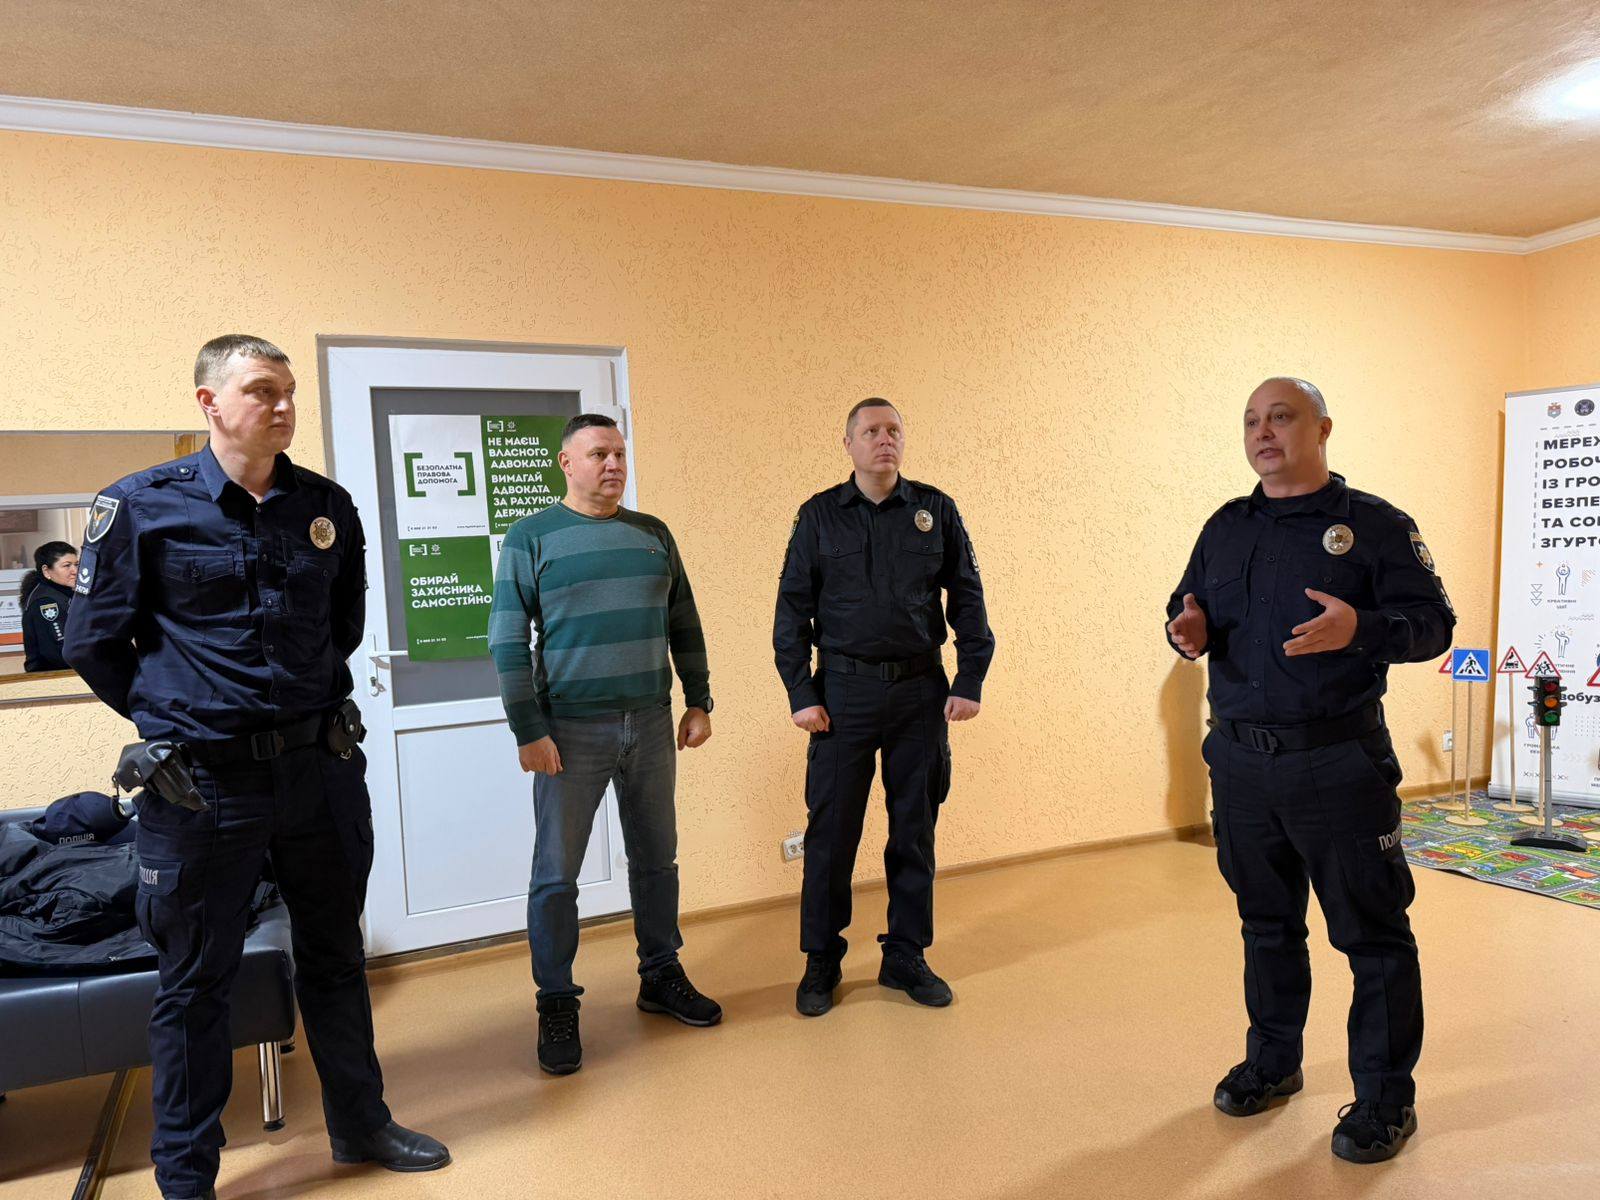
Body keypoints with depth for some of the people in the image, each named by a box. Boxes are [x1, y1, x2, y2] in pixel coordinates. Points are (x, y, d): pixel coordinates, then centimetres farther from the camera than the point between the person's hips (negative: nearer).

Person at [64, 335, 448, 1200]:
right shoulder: (141, 506, -8)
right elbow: (92, 643, -1)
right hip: (203, 781, -4)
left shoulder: (327, 506, 3)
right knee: (195, 981, 10)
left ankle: (359, 1123, 36)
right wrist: (172, 721, 6)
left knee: (335, 956, 17)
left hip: (323, 767, 4)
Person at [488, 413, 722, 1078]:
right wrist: (528, 730, -12)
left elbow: (684, 625, 13)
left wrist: (699, 702, 8)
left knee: (656, 858, 14)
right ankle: (557, 1005, 17)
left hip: (651, 725, 4)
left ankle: (661, 977, 31)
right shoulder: (531, 538, -3)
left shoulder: (653, 534, 9)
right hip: (571, 730, -4)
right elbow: (507, 642, -7)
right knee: (556, 874, 2)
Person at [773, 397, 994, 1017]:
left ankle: (906, 957, 24)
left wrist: (970, 681, 0)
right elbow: (792, 609, 3)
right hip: (844, 691, -1)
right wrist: (800, 693, -4)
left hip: (921, 691, 1)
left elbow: (967, 598, 7)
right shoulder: (819, 515, 3)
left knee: (915, 828, 9)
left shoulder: (935, 510, 5)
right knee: (830, 830, 3)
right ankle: (821, 961, 19)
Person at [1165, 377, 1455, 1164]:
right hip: (1240, 760, 5)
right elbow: (1189, 607, 15)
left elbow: (1433, 621, -8)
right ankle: (1272, 1062, 34)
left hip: (1339, 765, -4)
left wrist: (1360, 629, -28)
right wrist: (1187, 630, -9)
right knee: (1266, 921, 17)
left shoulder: (1374, 524, -3)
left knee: (1372, 931, 4)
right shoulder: (1225, 528, 11)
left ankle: (1385, 1097, 19)